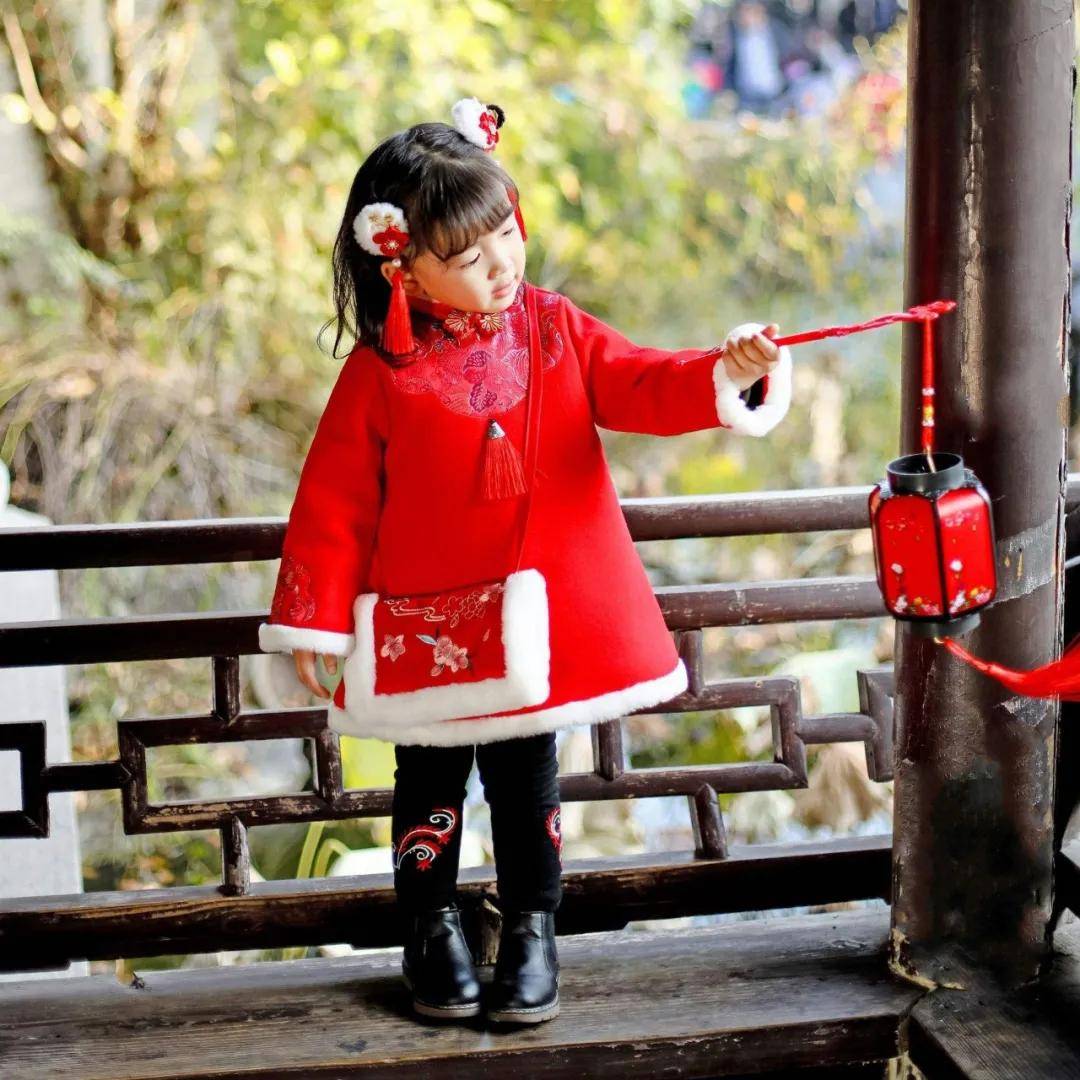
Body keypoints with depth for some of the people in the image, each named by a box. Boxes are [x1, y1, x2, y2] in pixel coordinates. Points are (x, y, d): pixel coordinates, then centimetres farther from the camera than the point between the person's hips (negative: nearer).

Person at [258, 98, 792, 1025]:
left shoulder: (554, 330, -1)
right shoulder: (381, 373, -10)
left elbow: (639, 386, -5)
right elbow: (334, 504, -7)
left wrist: (723, 375, -25)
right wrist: (314, 620, -7)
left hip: (539, 623, 2)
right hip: (428, 628, -2)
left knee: (527, 783, 13)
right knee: (431, 786, 12)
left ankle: (532, 931, 27)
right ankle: (433, 930, 30)